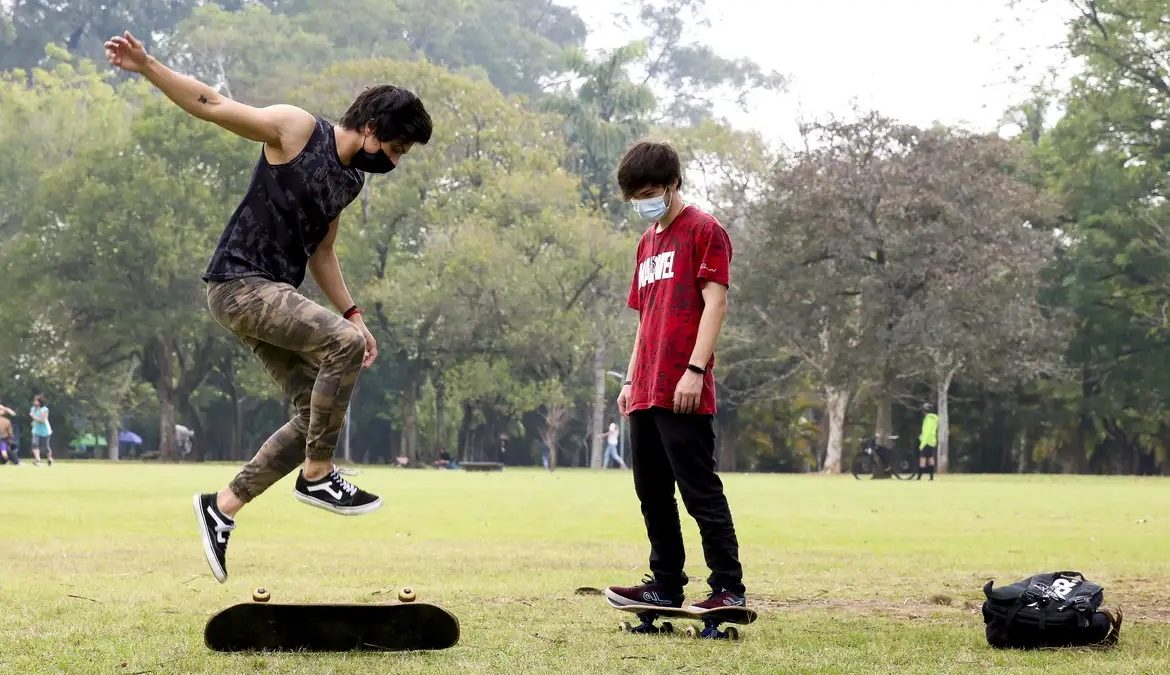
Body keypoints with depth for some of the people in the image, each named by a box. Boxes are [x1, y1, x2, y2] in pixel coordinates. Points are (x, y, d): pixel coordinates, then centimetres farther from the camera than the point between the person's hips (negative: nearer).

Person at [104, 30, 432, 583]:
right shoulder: (296, 129, -8)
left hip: (275, 297, 9)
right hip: (239, 283, -9)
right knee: (345, 345, -26)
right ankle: (317, 476, -14)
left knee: (318, 415, 4)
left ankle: (222, 507, 13)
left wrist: (351, 314, 19)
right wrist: (146, 67, -23)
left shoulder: (350, 180, 15)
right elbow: (213, 106, -12)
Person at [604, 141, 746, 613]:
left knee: (700, 491, -9)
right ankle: (665, 585, 17)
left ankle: (729, 588, -7)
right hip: (646, 393, 9)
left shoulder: (704, 231, -3)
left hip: (684, 391, -9)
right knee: (653, 494, 10)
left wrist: (695, 369, -19)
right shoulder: (647, 242, 21)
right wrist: (631, 380, 18)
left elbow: (715, 303, -11)